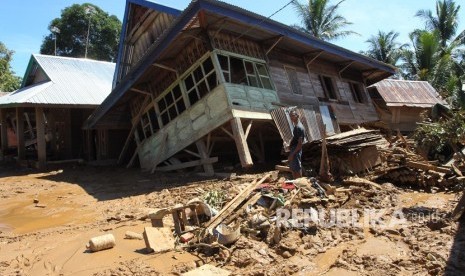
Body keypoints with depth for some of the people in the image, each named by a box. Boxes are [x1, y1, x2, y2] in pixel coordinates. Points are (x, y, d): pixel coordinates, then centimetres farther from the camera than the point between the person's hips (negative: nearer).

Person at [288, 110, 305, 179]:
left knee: (297, 169, -3)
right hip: (293, 150, 10)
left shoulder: (299, 127, -18)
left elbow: (300, 143, -22)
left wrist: (292, 154, -21)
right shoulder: (296, 126, 12)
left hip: (296, 151, -10)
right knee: (293, 168, 18)